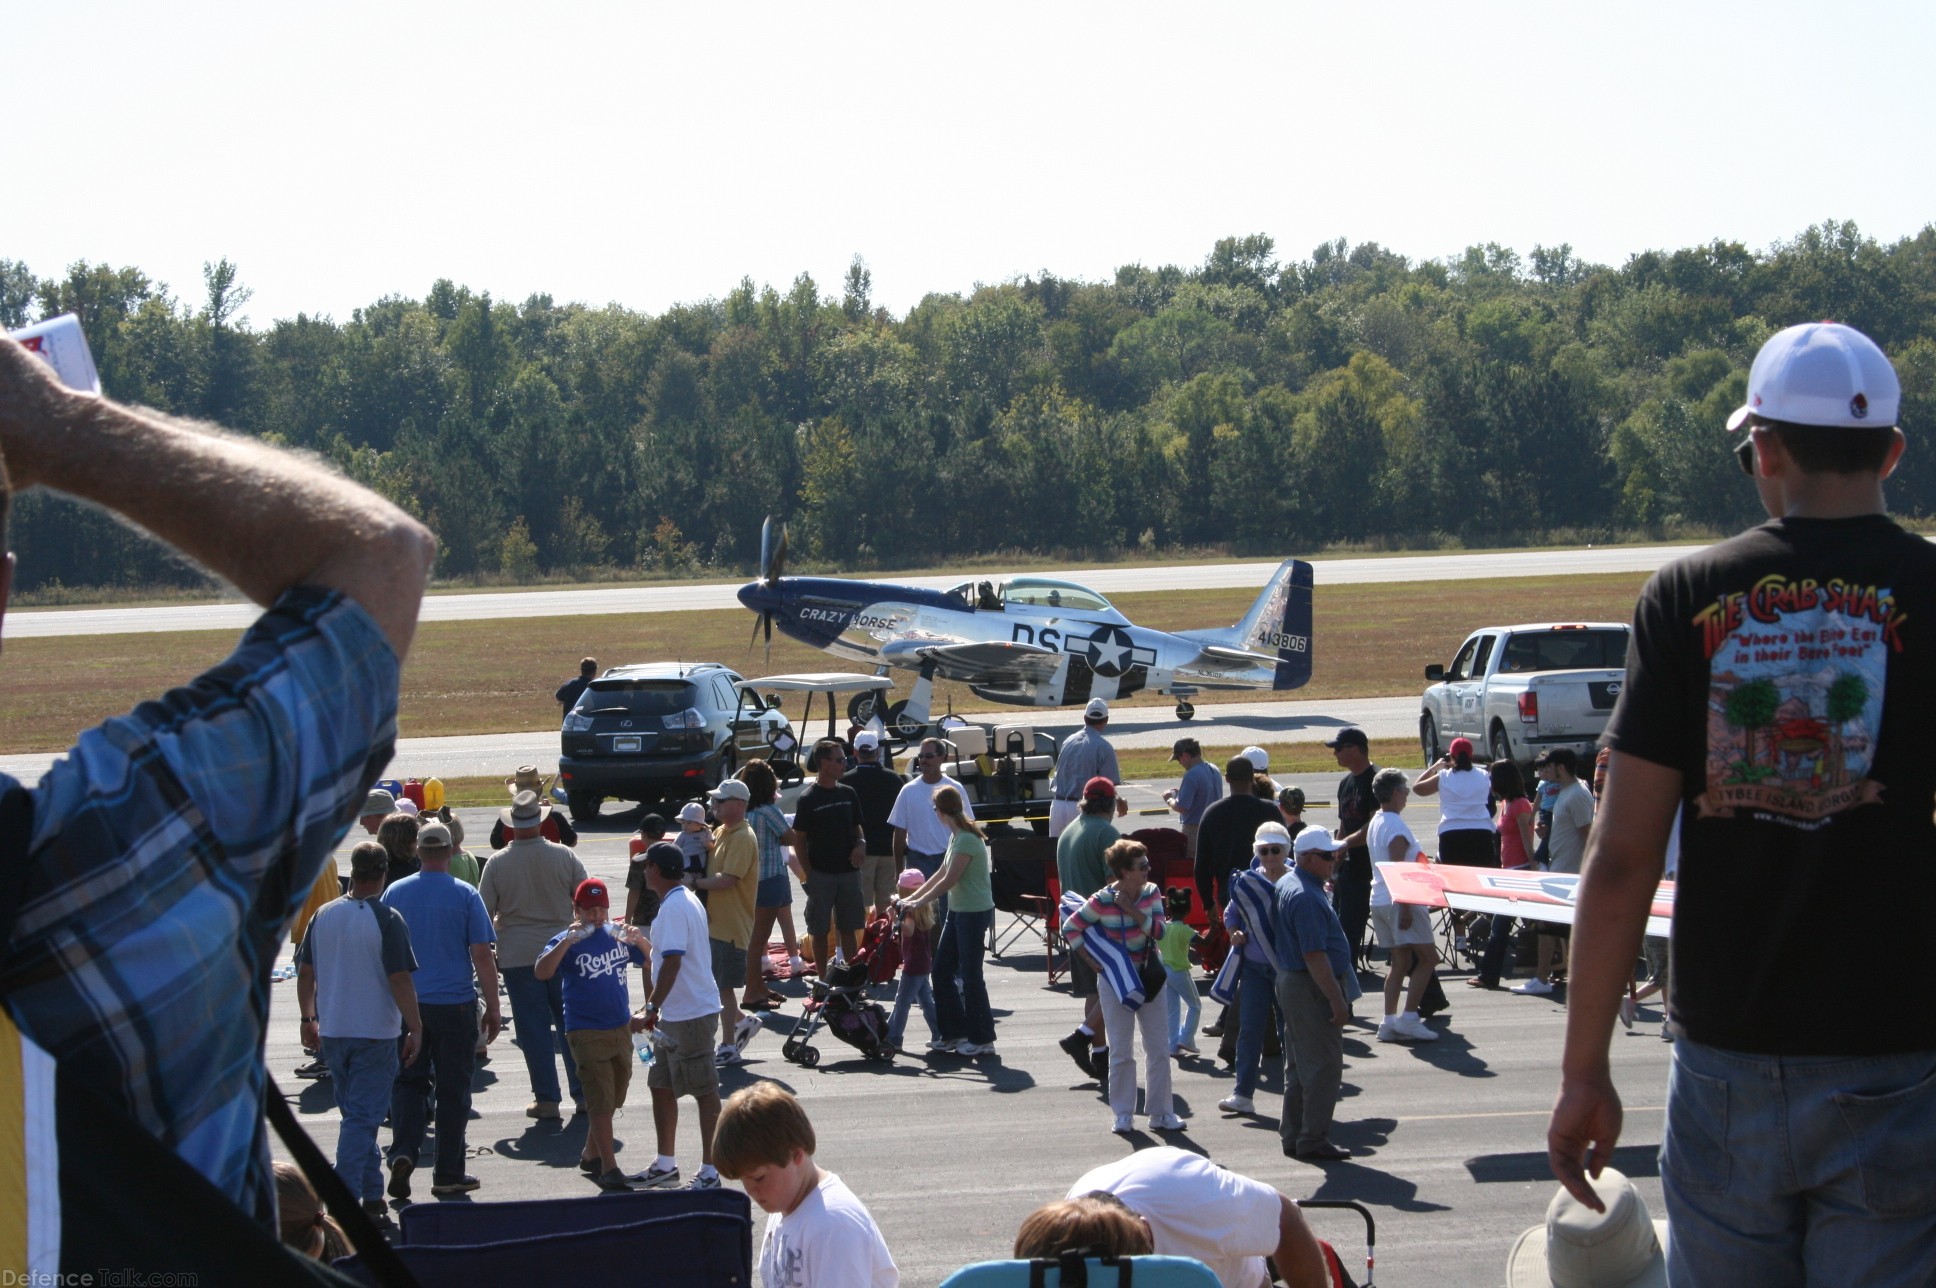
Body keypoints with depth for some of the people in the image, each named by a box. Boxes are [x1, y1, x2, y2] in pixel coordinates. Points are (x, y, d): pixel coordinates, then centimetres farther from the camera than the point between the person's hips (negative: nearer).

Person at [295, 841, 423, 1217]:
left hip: (332, 1031, 5)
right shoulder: (386, 920, -14)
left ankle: (372, 1193, 24)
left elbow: (305, 972, 9)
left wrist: (308, 1018, 22)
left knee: (356, 1113, 18)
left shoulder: (323, 916, 2)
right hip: (375, 1031, -5)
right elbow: (399, 979, -16)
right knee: (363, 1118, -2)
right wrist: (415, 1029, -9)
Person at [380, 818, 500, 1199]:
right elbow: (482, 957, -6)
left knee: (408, 1082, 12)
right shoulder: (465, 896, -6)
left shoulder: (395, 893, 1)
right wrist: (493, 1009, 2)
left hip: (407, 1006, 2)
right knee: (453, 1089, 6)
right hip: (455, 1006, -2)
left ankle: (403, 1152, -10)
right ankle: (448, 1174, 10)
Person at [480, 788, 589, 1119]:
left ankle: (546, 1098, 4)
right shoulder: (563, 856, -5)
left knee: (533, 1028, 4)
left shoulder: (497, 863, -7)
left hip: (518, 955, -1)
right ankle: (583, 1092, 14)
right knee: (571, 1022, 11)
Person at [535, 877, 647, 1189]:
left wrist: (637, 940, -9)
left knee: (613, 1098, 16)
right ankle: (609, 1168, -5)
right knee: (601, 1101, -8)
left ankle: (590, 1155, 32)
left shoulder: (617, 935, 6)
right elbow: (541, 972, -21)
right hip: (587, 1032, -6)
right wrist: (566, 942, -32)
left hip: (621, 1028, 6)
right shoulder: (567, 940, -8)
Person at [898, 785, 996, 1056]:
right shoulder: (957, 836, 11)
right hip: (959, 911, 10)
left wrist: (919, 902, -12)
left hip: (974, 913, -10)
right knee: (942, 972, 12)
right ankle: (954, 1033, 19)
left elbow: (949, 880, -19)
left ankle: (982, 1039, 4)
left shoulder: (967, 840, -20)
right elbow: (942, 873, 17)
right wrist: (911, 897, 15)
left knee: (970, 975, -4)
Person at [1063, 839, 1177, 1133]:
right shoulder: (1102, 901, -14)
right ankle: (1123, 1114, 12)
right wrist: (1092, 961, -9)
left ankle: (1160, 1112, 12)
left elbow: (1158, 931, -11)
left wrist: (1131, 910, -20)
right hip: (1116, 981, -4)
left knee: (1159, 1049, 5)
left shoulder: (1152, 892, -2)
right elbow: (1070, 927, -7)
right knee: (1122, 1052, 2)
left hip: (1148, 977, 4)